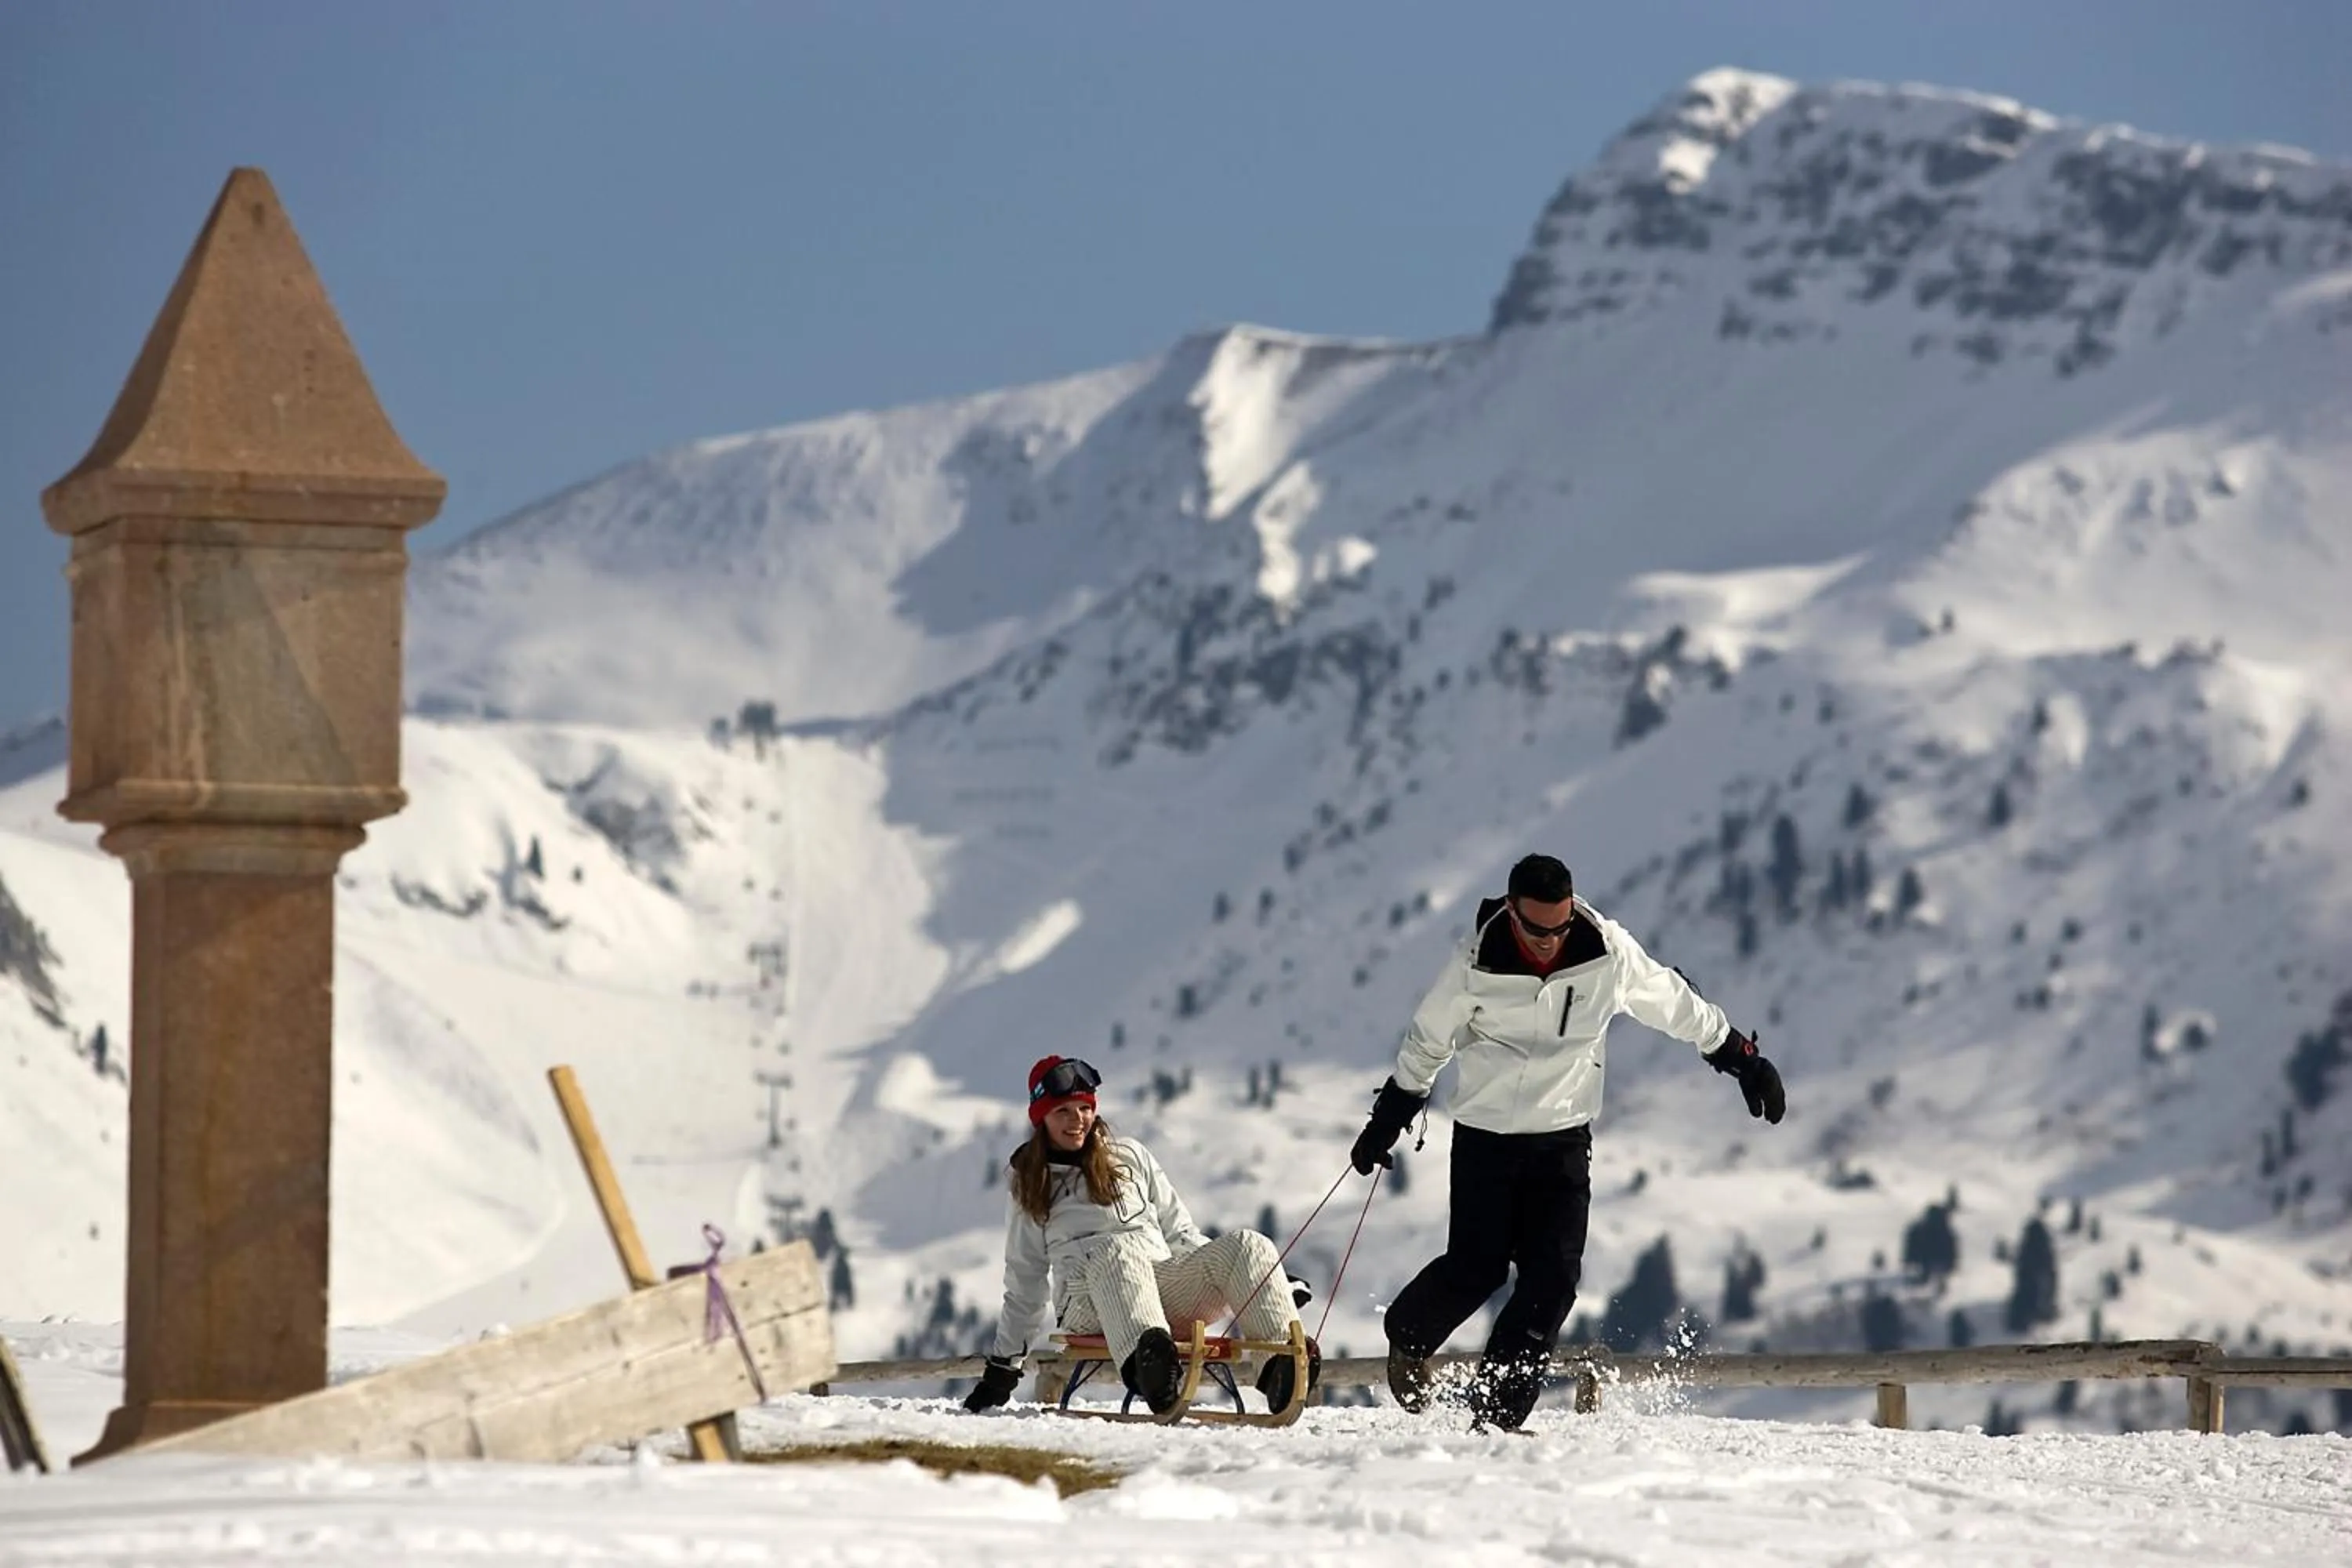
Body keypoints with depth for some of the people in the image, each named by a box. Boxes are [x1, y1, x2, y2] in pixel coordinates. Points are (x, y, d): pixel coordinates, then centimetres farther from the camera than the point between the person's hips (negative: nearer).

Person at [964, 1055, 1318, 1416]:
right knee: (1117, 1250, -38)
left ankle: (1284, 1360, -49)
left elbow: (1179, 1232, 22)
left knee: (1245, 1246, -24)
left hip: (1167, 1289, 3)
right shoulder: (1032, 1187, 21)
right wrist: (1003, 1367, 15)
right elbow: (1024, 1285, 22)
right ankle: (1146, 1357, -69)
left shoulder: (1129, 1156, 24)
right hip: (1088, 1302, -3)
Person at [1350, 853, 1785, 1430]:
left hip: (1564, 1138, 2)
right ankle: (1408, 1336, 28)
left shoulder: (1608, 953, -12)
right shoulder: (1477, 965, -15)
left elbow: (1677, 1005, 5)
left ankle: (1498, 1410, -4)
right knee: (1476, 1266, -4)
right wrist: (1387, 1122, 8)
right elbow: (1426, 1042, 1)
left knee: (1554, 1275, -10)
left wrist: (1744, 1061, 12)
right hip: (1486, 1134, -2)